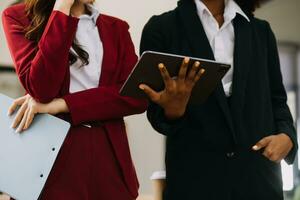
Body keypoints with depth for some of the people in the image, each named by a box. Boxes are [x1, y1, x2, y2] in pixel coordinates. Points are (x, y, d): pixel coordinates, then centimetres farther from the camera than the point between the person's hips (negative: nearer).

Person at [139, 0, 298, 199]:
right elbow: (158, 116, 0)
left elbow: (276, 99, 14)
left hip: (258, 173, 3)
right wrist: (172, 109, -22)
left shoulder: (260, 31, 11)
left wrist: (286, 136, -6)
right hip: (196, 174, -2)